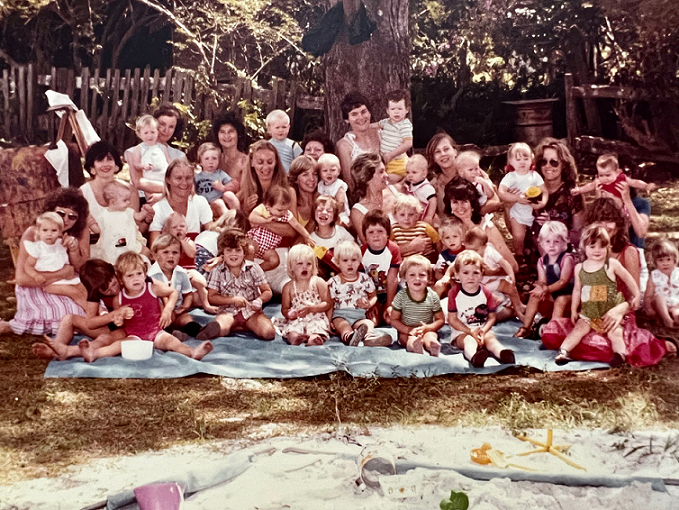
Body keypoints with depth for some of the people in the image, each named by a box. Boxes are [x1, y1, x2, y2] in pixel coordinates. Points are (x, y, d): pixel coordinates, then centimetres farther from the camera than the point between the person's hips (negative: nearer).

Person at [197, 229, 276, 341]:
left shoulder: (254, 269, 0)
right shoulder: (217, 272, 0)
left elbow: (267, 292, 4)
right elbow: (211, 297, -1)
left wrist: (259, 300, -20)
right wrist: (233, 299, -14)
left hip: (251, 312, 3)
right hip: (228, 312, -3)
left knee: (269, 333, -25)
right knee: (220, 329, -40)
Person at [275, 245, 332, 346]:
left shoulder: (319, 282, 1)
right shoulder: (288, 287, 8)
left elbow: (328, 303, -2)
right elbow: (284, 309, 13)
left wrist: (311, 308, -16)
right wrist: (290, 313, -13)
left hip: (316, 319, -1)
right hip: (297, 321, 1)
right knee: (293, 335, -34)